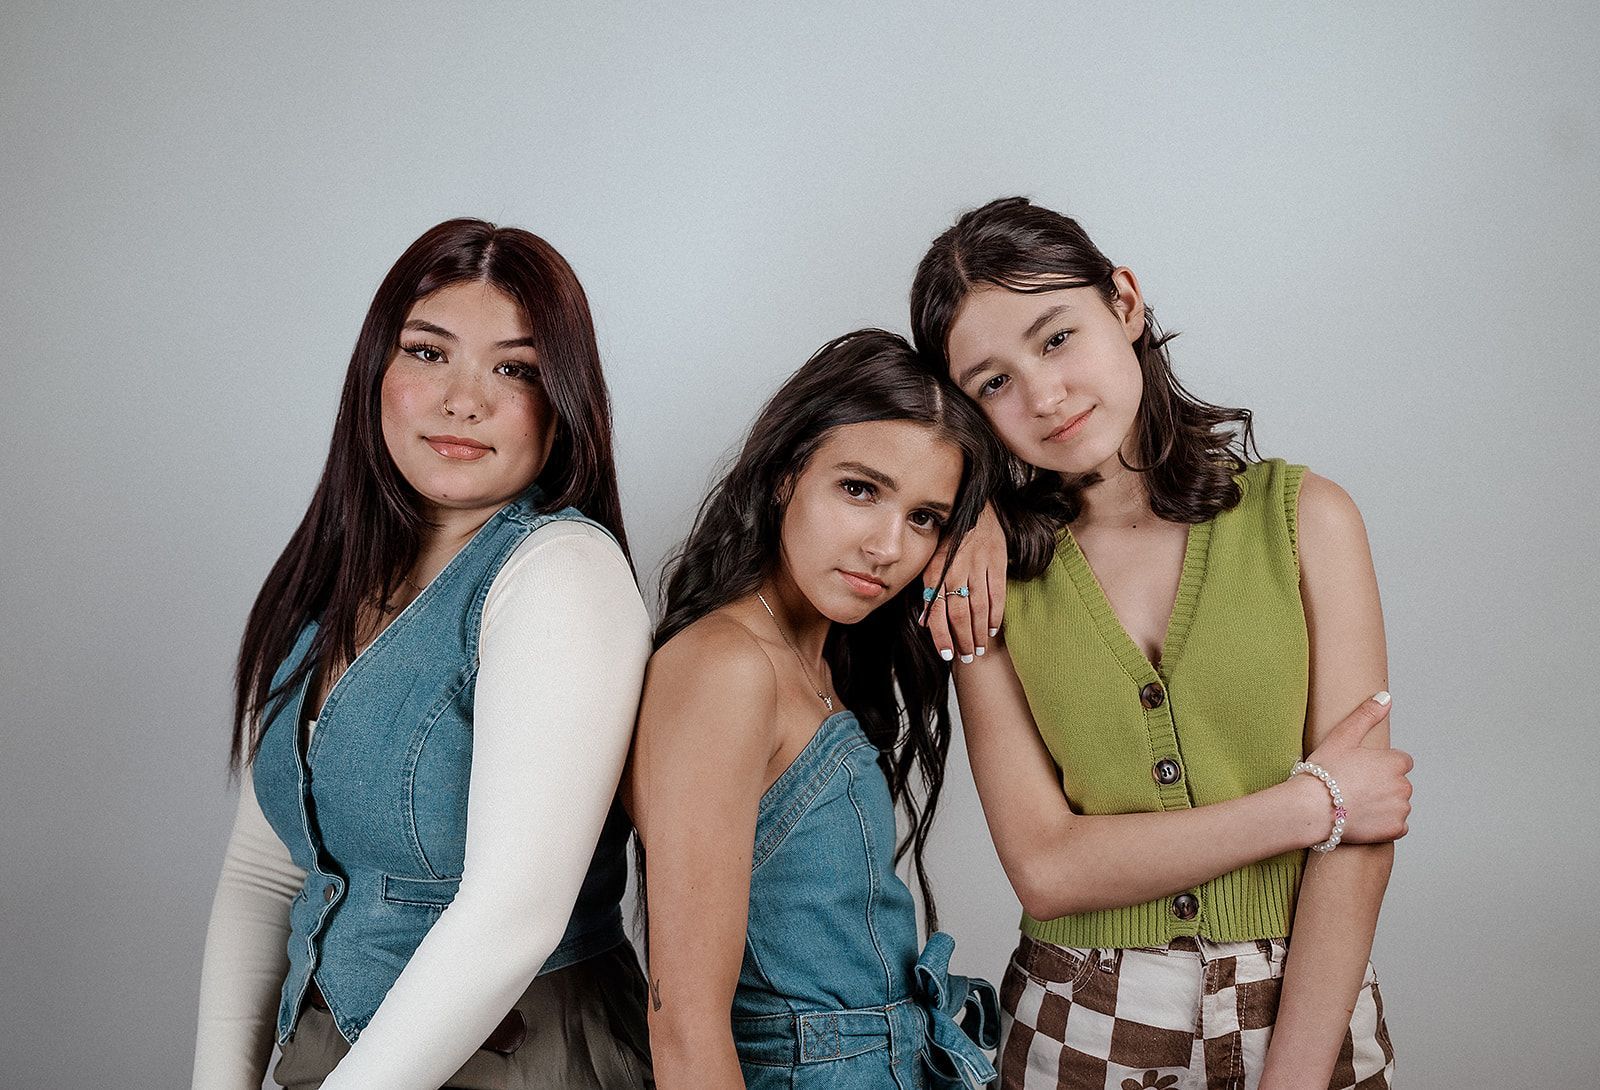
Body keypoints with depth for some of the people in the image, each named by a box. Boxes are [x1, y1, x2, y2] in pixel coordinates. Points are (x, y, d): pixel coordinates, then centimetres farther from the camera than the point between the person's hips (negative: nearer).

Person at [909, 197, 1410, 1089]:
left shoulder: (1304, 515, -5)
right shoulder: (991, 580, -4)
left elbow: (1361, 837, -10)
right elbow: (1045, 867, -12)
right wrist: (1311, 801, -13)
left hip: (1307, 1018, 0)